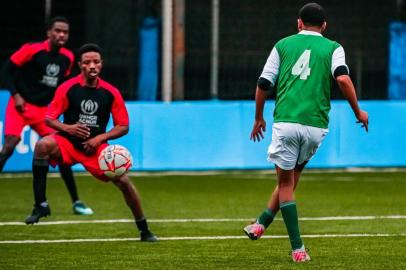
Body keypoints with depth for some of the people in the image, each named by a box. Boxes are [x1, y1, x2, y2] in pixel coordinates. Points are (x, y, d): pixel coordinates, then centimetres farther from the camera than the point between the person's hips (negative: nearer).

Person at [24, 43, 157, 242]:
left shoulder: (111, 93, -4)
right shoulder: (67, 88, -8)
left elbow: (123, 127, 2)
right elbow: (49, 118, -5)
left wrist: (100, 138, -13)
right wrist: (68, 127, -24)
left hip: (96, 146, 1)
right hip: (67, 142, -1)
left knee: (123, 181, -12)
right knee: (43, 145, -33)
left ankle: (144, 230, 9)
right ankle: (40, 205, -27)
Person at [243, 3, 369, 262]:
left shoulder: (283, 45, 13)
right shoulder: (333, 48, 9)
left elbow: (263, 84, 10)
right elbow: (343, 78, -9)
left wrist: (259, 118, 24)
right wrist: (358, 111, 2)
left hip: (286, 122, 0)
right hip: (316, 125, 1)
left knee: (286, 182, 5)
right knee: (291, 176, 21)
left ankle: (298, 248, -2)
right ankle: (262, 223, 20)